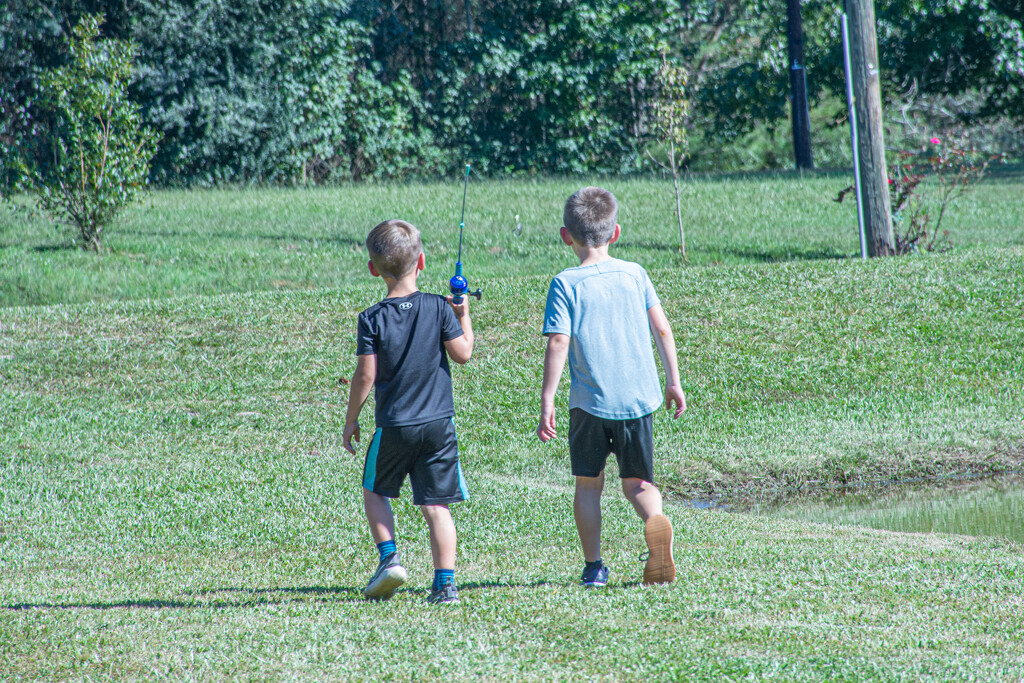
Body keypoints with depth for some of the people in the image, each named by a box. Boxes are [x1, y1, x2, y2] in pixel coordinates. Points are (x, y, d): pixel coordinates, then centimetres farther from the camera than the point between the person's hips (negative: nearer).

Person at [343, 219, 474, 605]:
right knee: (436, 505, 4)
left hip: (393, 426, -1)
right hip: (438, 421, 1)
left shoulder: (372, 319, -8)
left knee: (374, 491, 21)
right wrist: (463, 315, 13)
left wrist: (351, 420, 3)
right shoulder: (438, 308, -5)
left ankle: (389, 557, 5)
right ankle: (445, 583, -2)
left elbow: (366, 375, -8)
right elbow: (463, 353, -2)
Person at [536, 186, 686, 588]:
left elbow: (558, 344, -13)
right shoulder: (635, 275, 5)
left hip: (590, 402, -2)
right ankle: (656, 523, -21)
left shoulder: (565, 284, -5)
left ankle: (593, 566, 10)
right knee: (638, 482, 11)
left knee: (589, 483, 13)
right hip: (638, 397, 2)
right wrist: (673, 382, 15)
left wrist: (546, 403, -11)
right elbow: (662, 329, 6)